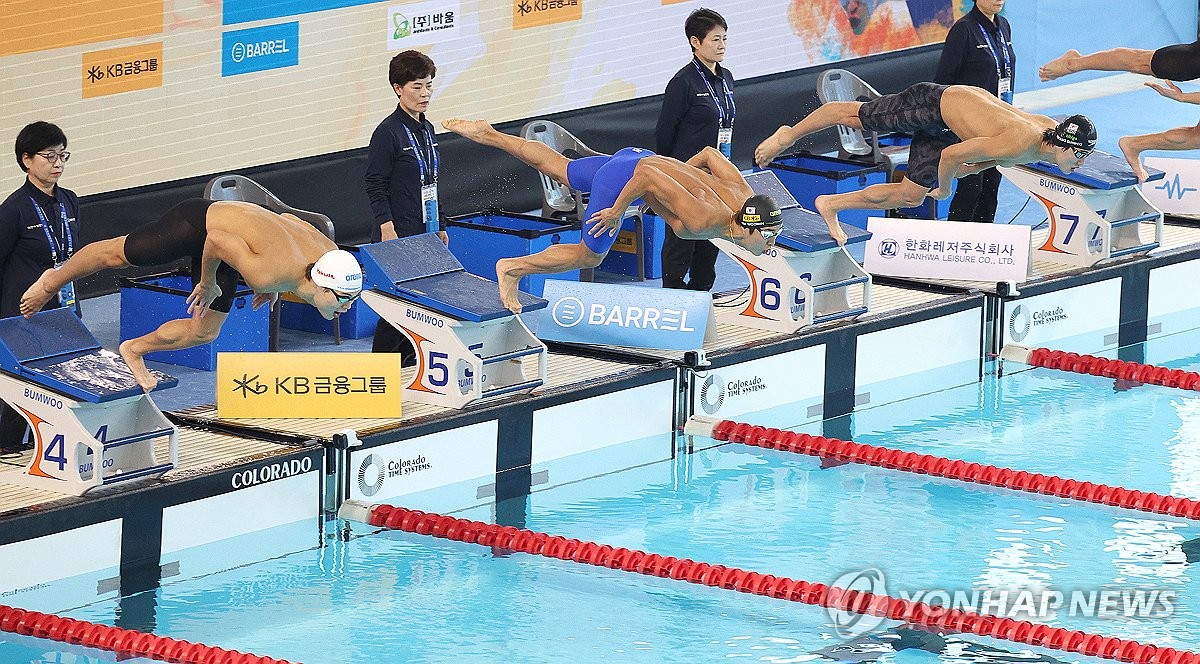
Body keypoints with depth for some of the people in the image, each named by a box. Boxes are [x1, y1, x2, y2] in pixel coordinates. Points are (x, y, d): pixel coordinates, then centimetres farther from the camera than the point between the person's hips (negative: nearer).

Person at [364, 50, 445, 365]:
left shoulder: (426, 130, 14)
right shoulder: (388, 132, -11)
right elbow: (375, 185, -13)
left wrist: (440, 227, 22)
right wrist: (387, 227, -19)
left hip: (425, 233, 8)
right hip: (399, 235, -8)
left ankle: (408, 356, 16)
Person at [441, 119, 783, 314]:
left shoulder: (741, 193, -14)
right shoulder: (702, 220, -37)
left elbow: (711, 153, 4)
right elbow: (648, 174, -40)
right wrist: (616, 212, -27)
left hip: (641, 158, 8)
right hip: (622, 177, -8)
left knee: (560, 168, 26)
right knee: (590, 254, 7)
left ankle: (489, 135, 39)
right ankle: (511, 269, 20)